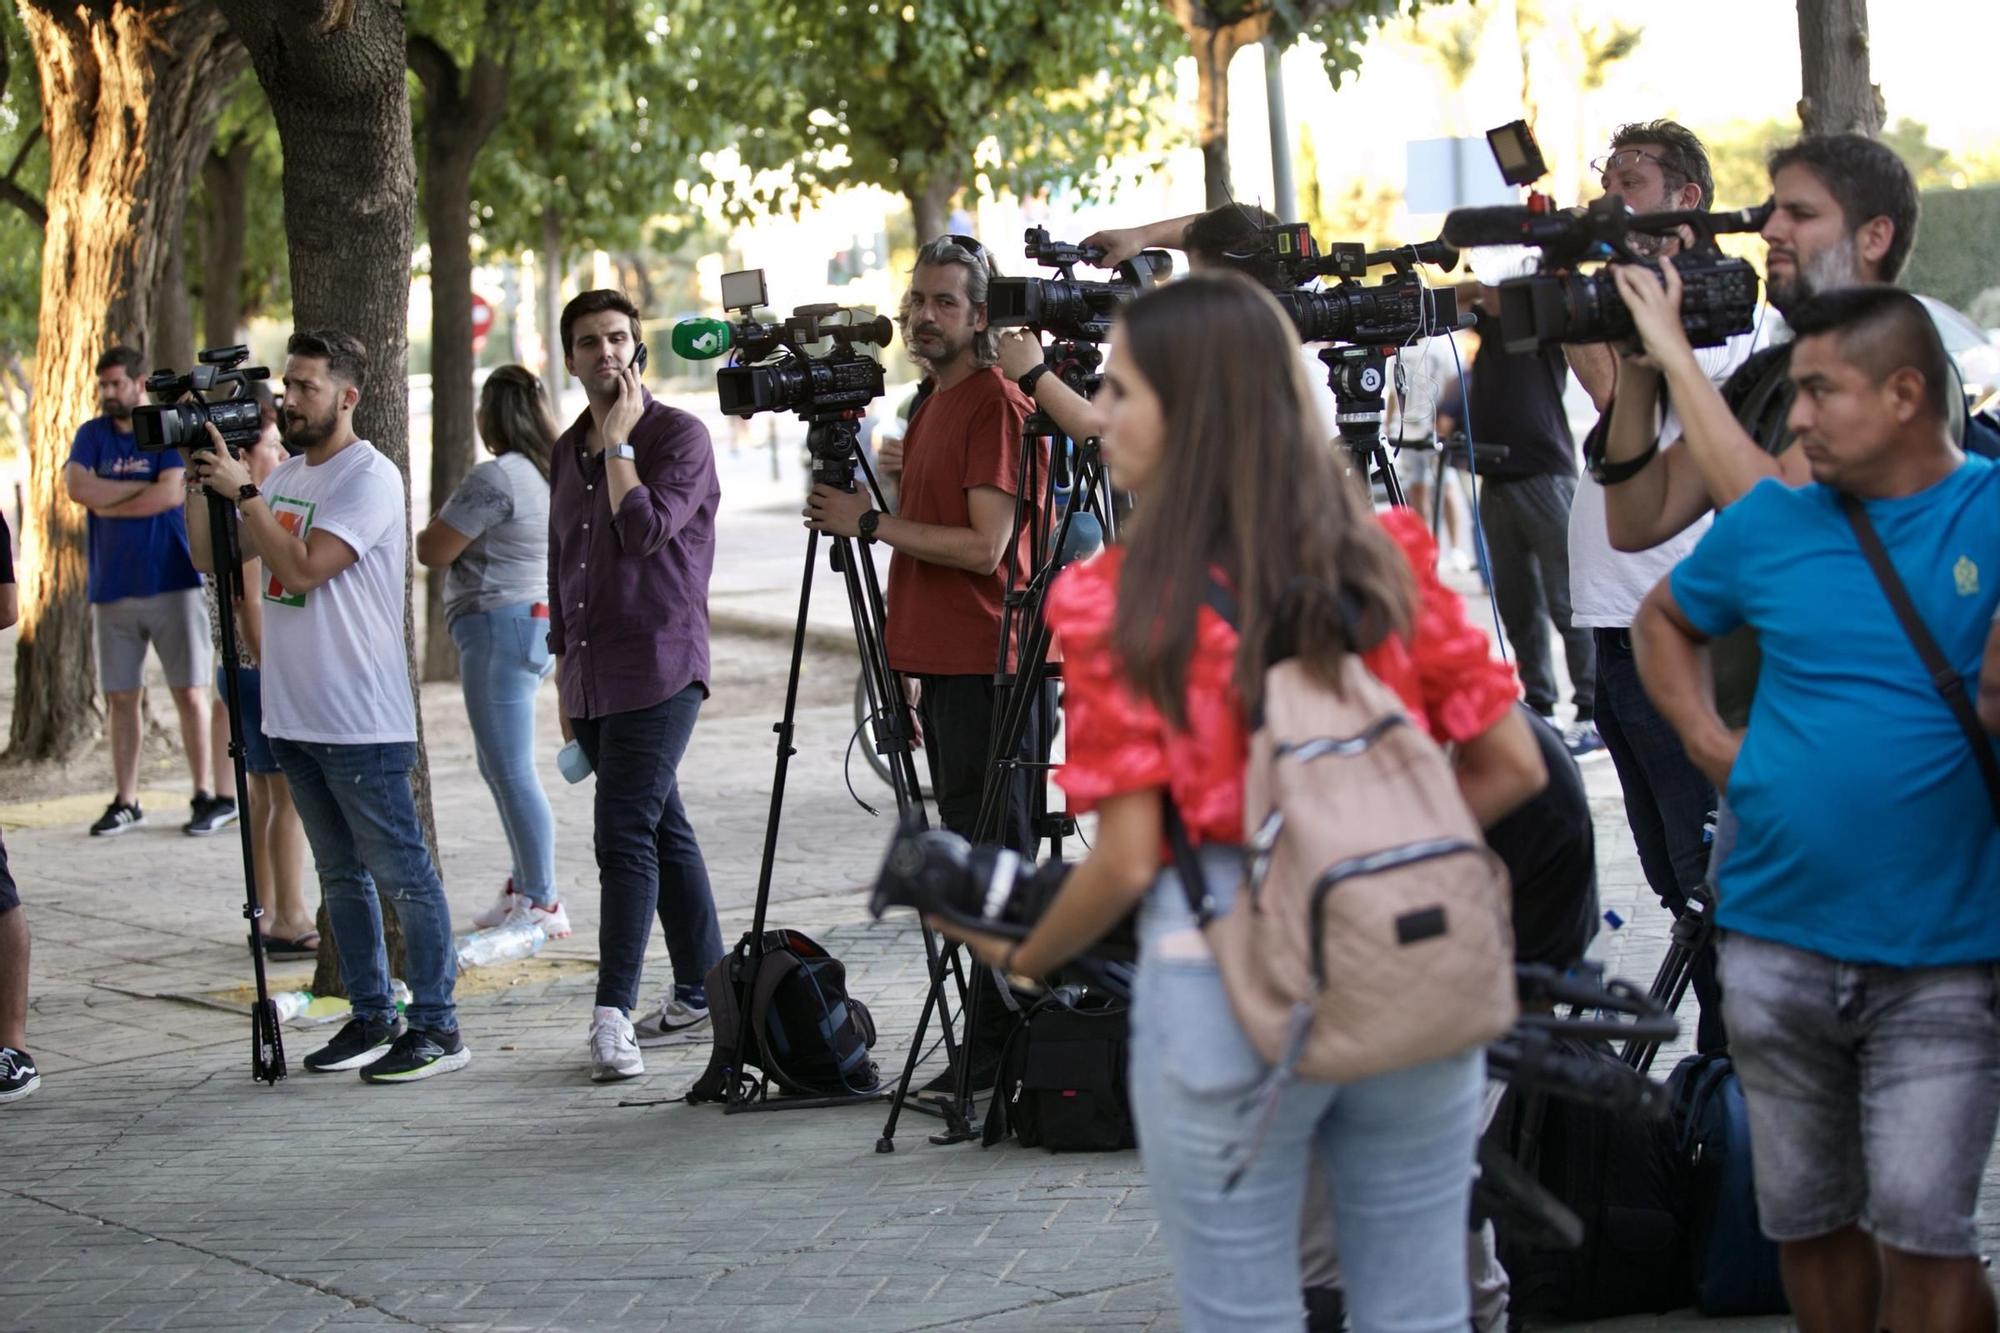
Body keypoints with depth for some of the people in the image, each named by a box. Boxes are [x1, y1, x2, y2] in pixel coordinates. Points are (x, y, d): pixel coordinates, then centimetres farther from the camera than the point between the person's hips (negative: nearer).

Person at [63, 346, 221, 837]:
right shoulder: (92, 434, 10)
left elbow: (170, 494, -14)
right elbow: (76, 487, -6)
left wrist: (108, 503, -5)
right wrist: (141, 488, -9)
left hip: (172, 582, -4)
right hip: (112, 589, 4)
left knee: (189, 691, -2)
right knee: (121, 698, 5)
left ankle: (206, 795, 3)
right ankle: (125, 801, 10)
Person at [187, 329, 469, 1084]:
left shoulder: (370, 477, -11)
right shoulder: (288, 477, 15)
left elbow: (303, 567, -21)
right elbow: (214, 552, 14)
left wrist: (242, 490, -18)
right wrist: (199, 476, 3)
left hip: (361, 723, -8)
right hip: (296, 717, 9)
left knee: (403, 875, -5)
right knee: (342, 876, 13)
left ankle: (437, 1028, -2)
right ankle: (372, 1018, 21)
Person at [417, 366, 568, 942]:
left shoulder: (496, 478, -18)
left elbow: (434, 550, -13)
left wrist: (437, 524, 7)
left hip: (501, 626, -10)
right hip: (543, 620, 10)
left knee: (512, 771, -6)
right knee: (499, 764, 19)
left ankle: (542, 904, -4)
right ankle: (526, 885, 26)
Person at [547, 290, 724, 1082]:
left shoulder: (679, 436, -6)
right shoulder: (567, 450, 16)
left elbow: (645, 531, -21)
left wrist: (619, 443, -12)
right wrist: (564, 670, 20)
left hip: (657, 673, -7)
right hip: (592, 680, 7)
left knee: (624, 834, -15)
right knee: (663, 830, 12)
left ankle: (613, 1012, -18)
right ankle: (701, 992, 19)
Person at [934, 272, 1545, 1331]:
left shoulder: (1119, 603, -10)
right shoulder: (1387, 557, 1)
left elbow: (1128, 859, -10)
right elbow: (1512, 766, 3)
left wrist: (1023, 958, 8)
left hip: (1225, 990, -3)